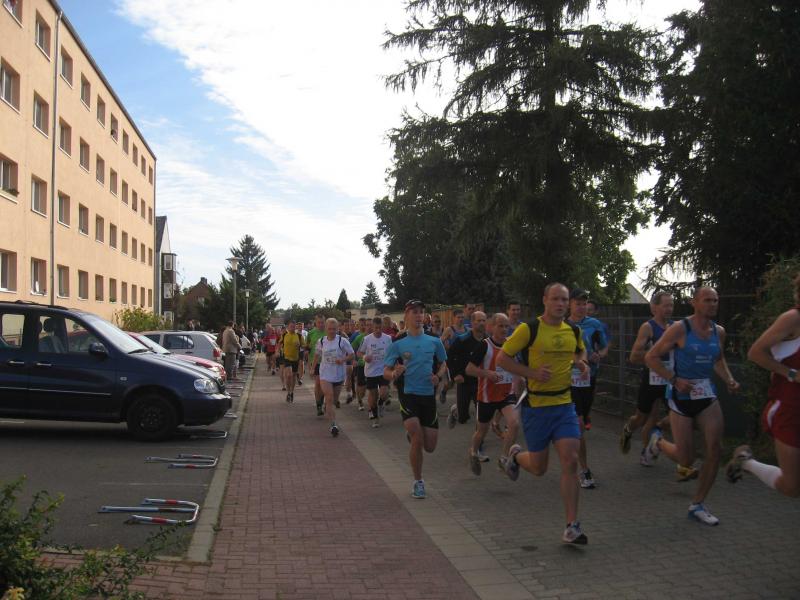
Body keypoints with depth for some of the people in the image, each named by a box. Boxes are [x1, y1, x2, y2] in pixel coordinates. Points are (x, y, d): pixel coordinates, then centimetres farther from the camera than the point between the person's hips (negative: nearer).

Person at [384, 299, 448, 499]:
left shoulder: (434, 342, 4)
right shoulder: (398, 344, -3)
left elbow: (443, 363, 18)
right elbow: (386, 372, -1)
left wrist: (438, 376, -4)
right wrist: (394, 374, -24)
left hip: (429, 396, 3)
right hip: (408, 395, -3)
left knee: (430, 447, 3)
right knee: (417, 440, -16)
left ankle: (412, 434, 39)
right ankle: (418, 482, 7)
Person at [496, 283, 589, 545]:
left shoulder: (574, 331, 5)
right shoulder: (529, 329, -11)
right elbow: (502, 358, -8)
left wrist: (581, 362, 4)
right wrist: (533, 373, -19)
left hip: (565, 405, 4)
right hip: (536, 405, -4)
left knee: (571, 461, -8)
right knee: (538, 468, 7)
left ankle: (572, 526, 0)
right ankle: (515, 456, 43)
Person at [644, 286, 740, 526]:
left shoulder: (719, 332, 5)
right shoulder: (679, 328, -12)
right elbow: (650, 357, -10)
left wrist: (729, 380, 5)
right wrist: (675, 380, -18)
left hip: (707, 395, 5)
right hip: (681, 397, -5)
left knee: (715, 449, -7)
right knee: (686, 460, -3)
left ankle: (698, 505, 11)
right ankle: (658, 441, 32)